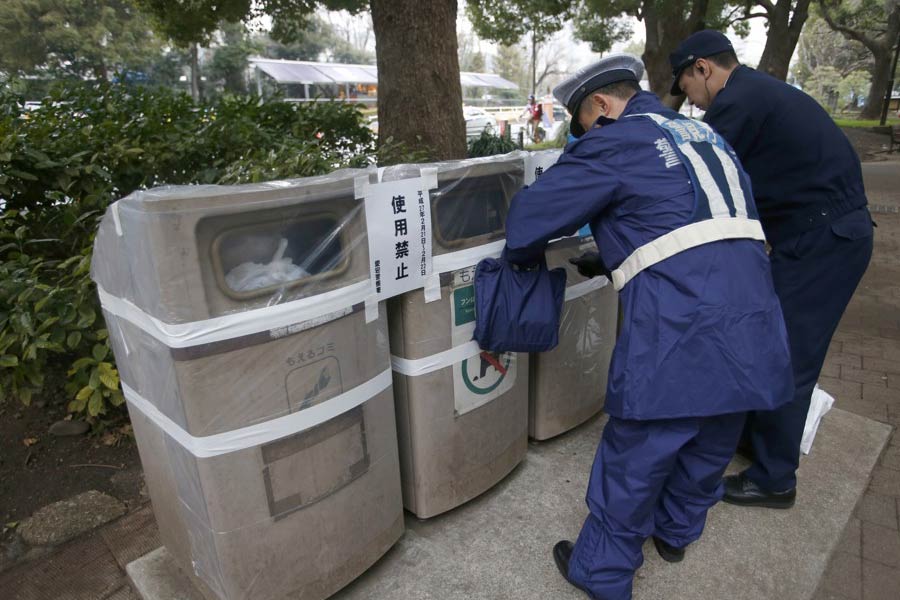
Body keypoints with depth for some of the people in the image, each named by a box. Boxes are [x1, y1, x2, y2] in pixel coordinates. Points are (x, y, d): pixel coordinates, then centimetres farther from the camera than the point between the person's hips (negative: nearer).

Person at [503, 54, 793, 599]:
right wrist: (611, 261, 30)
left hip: (681, 334, -8)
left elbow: (529, 216, -4)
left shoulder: (614, 142, -3)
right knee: (711, 446, 26)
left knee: (633, 464, 9)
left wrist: (528, 257, 18)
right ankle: (677, 532, 51)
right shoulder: (705, 136, 22)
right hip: (756, 328, 9)